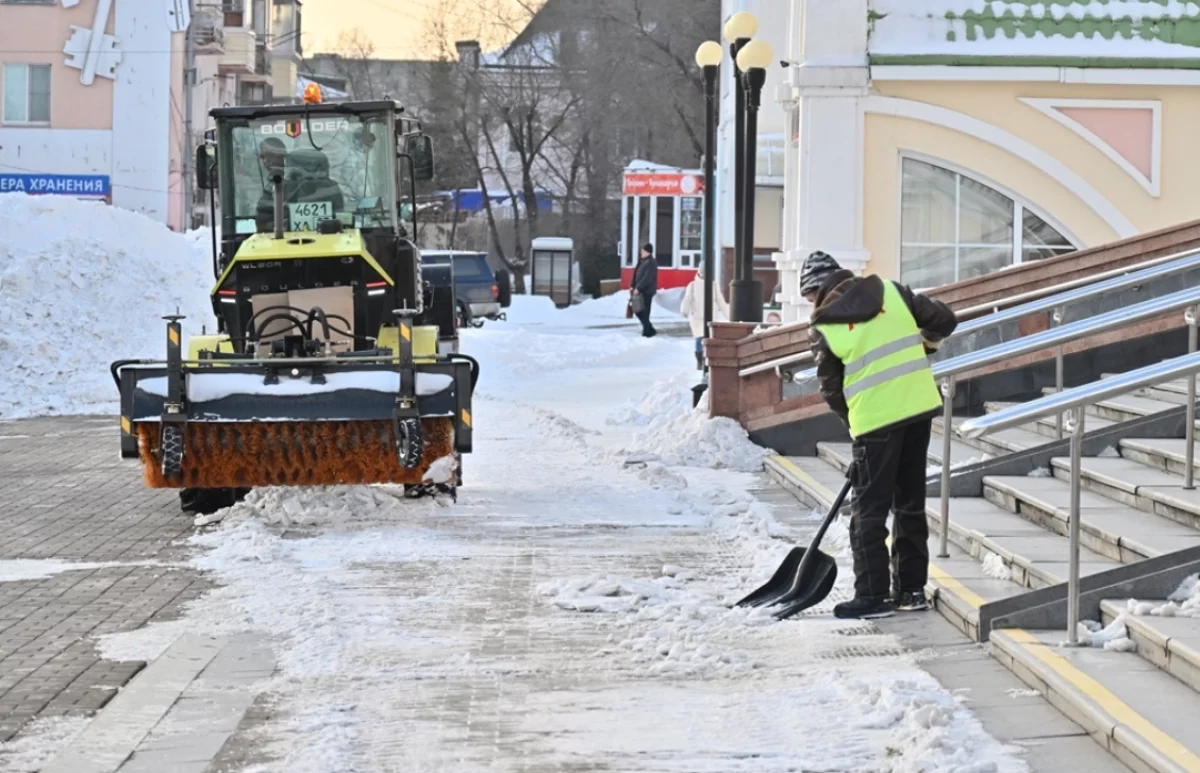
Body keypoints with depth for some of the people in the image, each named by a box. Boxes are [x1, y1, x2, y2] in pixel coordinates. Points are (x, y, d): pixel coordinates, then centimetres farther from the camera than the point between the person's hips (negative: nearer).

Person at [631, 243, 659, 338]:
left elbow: (647, 278, -22)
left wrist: (638, 288, -22)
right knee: (638, 310, 13)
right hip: (640, 291, 10)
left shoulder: (650, 263, -15)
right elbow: (636, 275, 18)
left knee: (644, 312, -6)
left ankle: (647, 332, 2)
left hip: (647, 292, -10)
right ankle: (650, 330, 22)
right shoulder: (642, 261, 14)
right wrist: (632, 286, 8)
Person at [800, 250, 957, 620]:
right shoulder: (890, 291, 7)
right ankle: (911, 588, 21)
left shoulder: (823, 326, -1)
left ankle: (873, 595, 3)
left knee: (869, 510, 5)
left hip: (874, 418, -5)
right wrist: (923, 346, 27)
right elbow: (943, 320, 9)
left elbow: (831, 389, 5)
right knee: (911, 503, 15)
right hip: (919, 406, 5)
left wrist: (853, 420, 20)